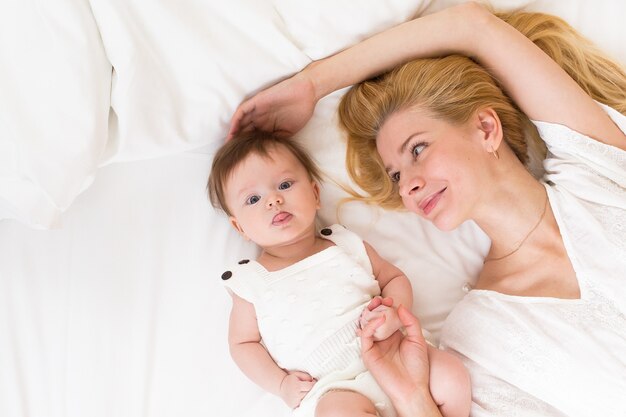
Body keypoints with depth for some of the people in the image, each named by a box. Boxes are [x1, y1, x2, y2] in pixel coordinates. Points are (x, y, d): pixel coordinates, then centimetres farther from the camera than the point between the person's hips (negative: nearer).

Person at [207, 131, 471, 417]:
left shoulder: (347, 245, 11)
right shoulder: (251, 283, 6)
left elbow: (394, 278, 17)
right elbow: (243, 342, 11)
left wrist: (393, 313, -5)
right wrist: (280, 384, -4)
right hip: (330, 389, -3)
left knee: (450, 376, -19)